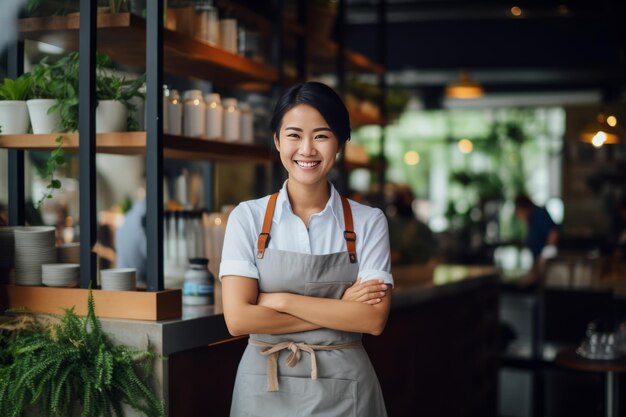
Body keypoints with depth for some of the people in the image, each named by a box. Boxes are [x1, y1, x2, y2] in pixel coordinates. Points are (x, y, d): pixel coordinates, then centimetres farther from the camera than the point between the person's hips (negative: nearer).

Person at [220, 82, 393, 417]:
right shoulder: (248, 217, -5)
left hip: (344, 389, 0)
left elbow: (373, 318, -12)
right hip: (265, 388, 0)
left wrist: (280, 300, -16)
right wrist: (341, 310, -13)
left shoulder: (368, 222, -3)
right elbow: (238, 318, -13)